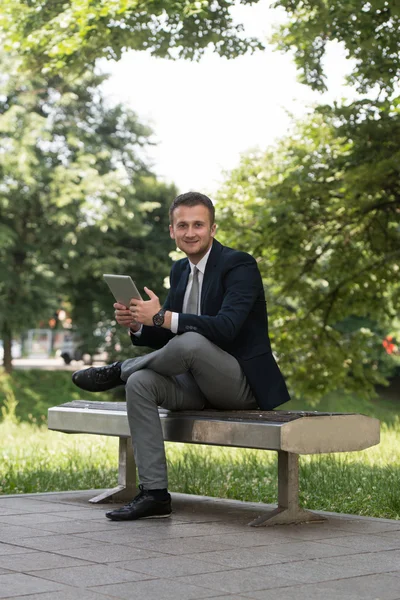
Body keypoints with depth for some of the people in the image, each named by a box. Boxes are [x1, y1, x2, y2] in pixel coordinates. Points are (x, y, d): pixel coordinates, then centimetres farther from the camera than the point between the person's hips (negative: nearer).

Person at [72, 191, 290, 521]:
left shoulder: (240, 264, -12)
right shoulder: (180, 270, 12)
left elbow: (226, 327, -27)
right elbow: (165, 336, 14)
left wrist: (162, 317, -31)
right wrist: (138, 324, -9)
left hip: (243, 383, -7)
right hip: (199, 385, 7)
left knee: (190, 341, -35)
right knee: (140, 382, -20)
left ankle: (118, 370, -6)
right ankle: (154, 494, -18)